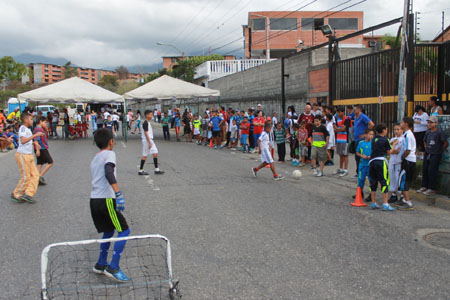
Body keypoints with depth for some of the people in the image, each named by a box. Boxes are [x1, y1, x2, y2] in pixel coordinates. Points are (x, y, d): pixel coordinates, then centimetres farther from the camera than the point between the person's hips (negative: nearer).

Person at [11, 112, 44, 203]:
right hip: (23, 155, -9)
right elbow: (23, 141, -29)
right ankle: (16, 195, 11)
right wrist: (35, 135, -29)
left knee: (35, 174, 3)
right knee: (25, 177, -3)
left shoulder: (27, 129, 15)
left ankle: (28, 194, 4)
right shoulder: (23, 128, -14)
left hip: (29, 155, 9)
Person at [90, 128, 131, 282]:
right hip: (105, 200, -9)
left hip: (94, 200, 9)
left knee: (109, 230, 23)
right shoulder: (109, 154, -5)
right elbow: (109, 174, -23)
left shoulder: (95, 158, 21)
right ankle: (113, 268, -7)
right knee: (124, 230, -4)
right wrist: (119, 194, -30)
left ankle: (100, 264, 29)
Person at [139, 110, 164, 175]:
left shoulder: (148, 123, 13)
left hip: (150, 140, 9)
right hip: (146, 141, -9)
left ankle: (156, 169, 8)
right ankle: (141, 170, 8)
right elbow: (146, 133, -20)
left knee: (155, 153, 5)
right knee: (145, 155, -2)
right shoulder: (145, 123, -16)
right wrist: (149, 143, -21)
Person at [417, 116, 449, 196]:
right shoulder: (428, 132, 7)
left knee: (431, 170, -8)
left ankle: (432, 189, 1)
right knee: (424, 169, 8)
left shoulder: (439, 132, -14)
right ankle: (424, 187, 19)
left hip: (435, 155, -7)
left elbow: (446, 143, -12)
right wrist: (426, 148, 13)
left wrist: (440, 151, -4)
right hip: (427, 153, 7)